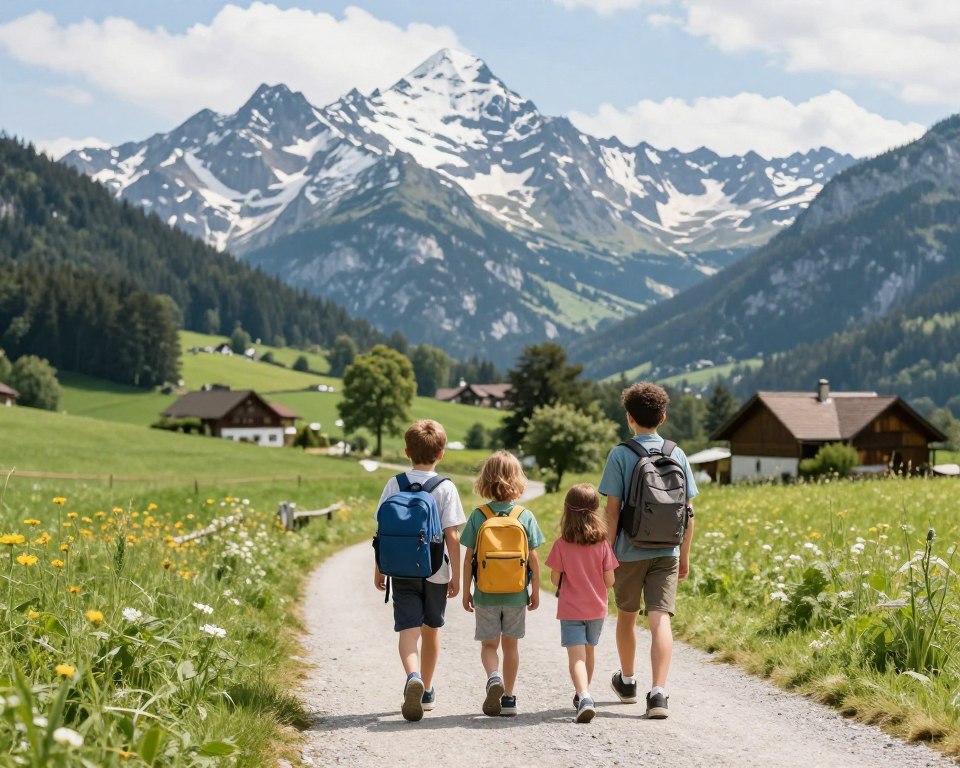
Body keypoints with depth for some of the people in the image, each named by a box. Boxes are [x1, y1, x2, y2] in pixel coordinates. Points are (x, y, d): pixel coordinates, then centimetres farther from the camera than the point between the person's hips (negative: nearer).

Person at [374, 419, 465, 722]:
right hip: (436, 571, 0)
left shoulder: (394, 485, -2)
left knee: (408, 629, -3)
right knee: (431, 629, 16)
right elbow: (451, 536, -9)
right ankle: (427, 691, 28)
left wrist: (379, 569, 9)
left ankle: (413, 677, -31)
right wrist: (456, 575, -1)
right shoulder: (446, 488, -7)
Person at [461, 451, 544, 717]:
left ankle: (493, 677, -16)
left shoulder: (478, 516, -7)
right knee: (510, 645, 13)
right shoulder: (526, 516, -6)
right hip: (516, 594, 1)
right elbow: (533, 559, -4)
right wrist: (535, 591, 7)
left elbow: (468, 558, -5)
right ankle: (509, 698, 15)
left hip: (485, 594, -1)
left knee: (489, 644, 11)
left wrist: (466, 591, 5)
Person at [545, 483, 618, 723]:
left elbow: (555, 579, -8)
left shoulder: (562, 544, -12)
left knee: (576, 656, -8)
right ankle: (583, 693, 38)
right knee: (588, 651, 22)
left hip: (570, 610, -3)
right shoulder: (602, 544, -7)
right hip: (596, 608, 3)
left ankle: (583, 697, -28)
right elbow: (609, 580, -6)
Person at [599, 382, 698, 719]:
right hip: (666, 552, 1)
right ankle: (658, 692, -19)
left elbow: (613, 509, -10)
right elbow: (688, 511, 4)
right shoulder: (677, 455, 3)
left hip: (629, 551, -1)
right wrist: (685, 555, 14)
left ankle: (627, 681, 37)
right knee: (661, 620, -5)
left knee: (626, 616, 18)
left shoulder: (620, 455, -7)